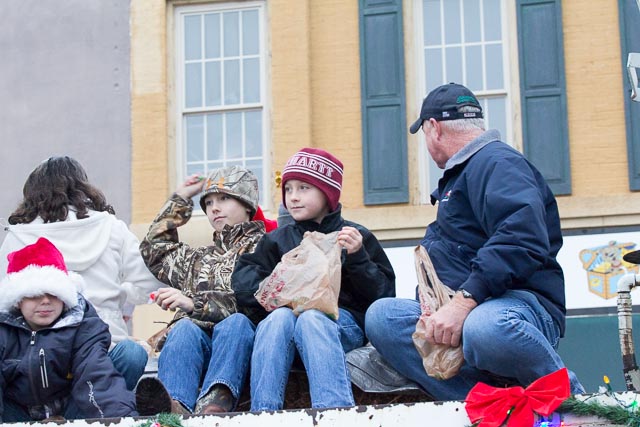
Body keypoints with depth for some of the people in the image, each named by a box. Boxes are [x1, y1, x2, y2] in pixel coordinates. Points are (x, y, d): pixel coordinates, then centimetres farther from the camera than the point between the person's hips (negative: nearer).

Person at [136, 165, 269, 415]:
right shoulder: (200, 259, 34)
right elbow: (153, 251, 44)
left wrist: (195, 303, -12)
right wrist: (179, 200, 39)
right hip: (196, 344, 3)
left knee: (234, 323, -35)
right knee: (184, 328, -29)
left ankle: (212, 405, -62)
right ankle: (175, 407, -60)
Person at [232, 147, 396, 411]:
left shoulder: (356, 237, 15)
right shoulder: (278, 240, 22)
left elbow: (385, 294, 7)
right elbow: (242, 279, 10)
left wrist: (357, 258, -8)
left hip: (344, 322, -2)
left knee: (311, 319, -36)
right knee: (279, 318, -33)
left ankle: (335, 413, -55)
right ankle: (262, 415, -44)